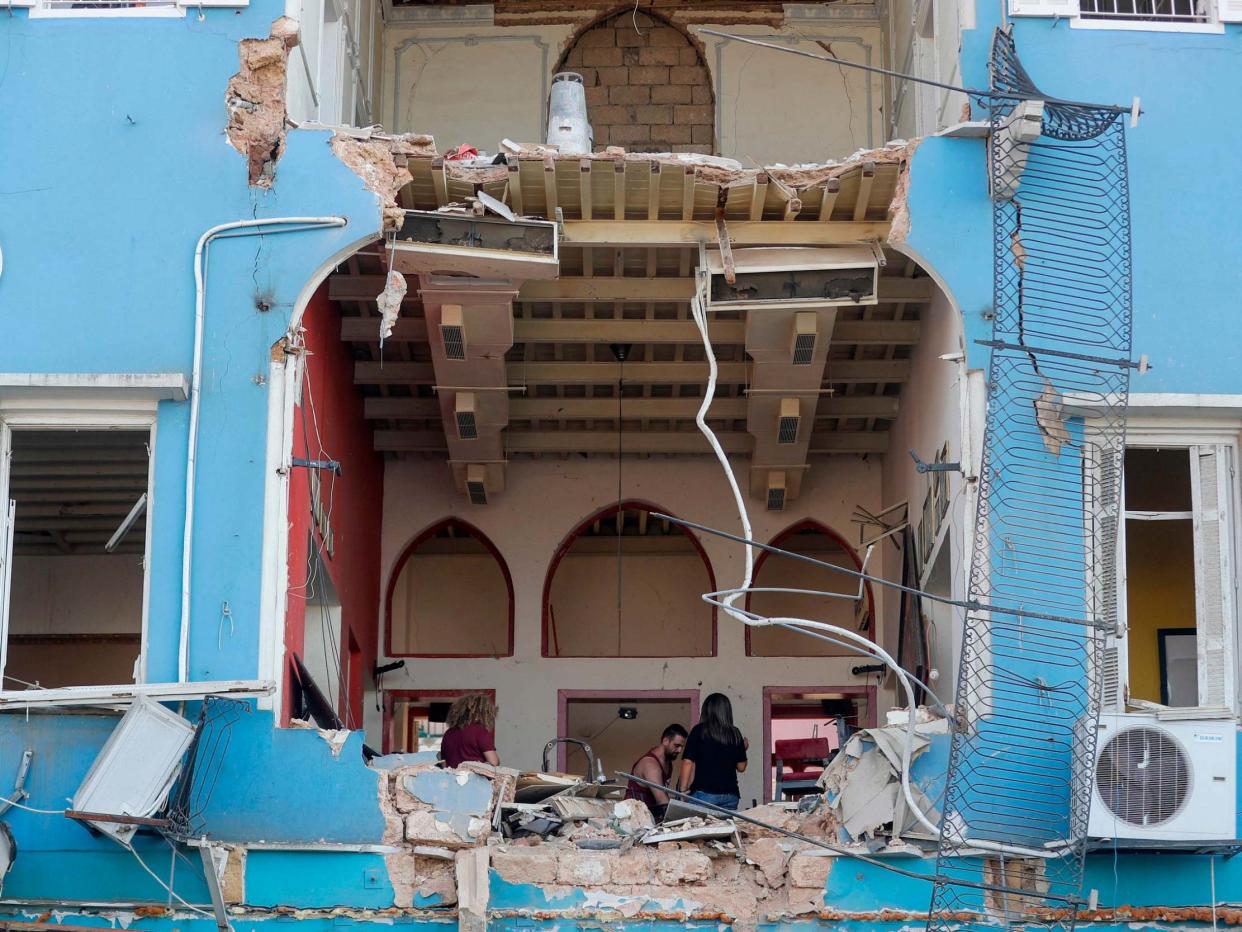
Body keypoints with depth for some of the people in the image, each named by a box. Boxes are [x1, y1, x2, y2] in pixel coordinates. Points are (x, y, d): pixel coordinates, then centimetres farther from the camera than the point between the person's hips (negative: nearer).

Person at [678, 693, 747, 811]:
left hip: (703, 793, -3)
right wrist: (744, 748, 29)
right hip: (730, 794, 3)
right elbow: (741, 767, 11)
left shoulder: (699, 731, -2)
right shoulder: (735, 734, 5)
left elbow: (688, 762, -8)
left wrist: (683, 791, -4)